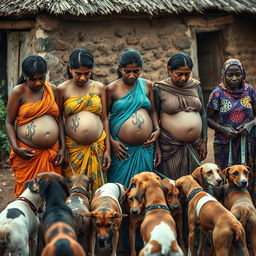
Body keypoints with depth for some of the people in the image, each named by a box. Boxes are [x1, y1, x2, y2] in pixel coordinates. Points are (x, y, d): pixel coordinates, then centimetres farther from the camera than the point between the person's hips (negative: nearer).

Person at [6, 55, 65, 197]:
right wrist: (15, 148, -14)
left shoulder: (52, 90, 8)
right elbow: (9, 122, -1)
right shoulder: (19, 92, -3)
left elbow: (58, 120, 13)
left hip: (52, 153, 3)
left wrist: (63, 147, 6)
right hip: (27, 154, -3)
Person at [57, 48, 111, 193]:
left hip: (97, 148, 1)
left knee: (96, 187, 7)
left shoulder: (99, 88, 6)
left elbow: (105, 119, 7)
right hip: (73, 148, -1)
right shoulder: (63, 89, 1)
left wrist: (108, 149, 3)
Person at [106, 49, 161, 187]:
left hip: (145, 148, 4)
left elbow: (152, 111, 16)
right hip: (122, 149, -3)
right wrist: (111, 141, -10)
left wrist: (157, 129, 0)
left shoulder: (147, 85, 9)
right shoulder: (112, 89, -2)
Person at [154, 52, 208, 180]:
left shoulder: (195, 86, 6)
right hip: (170, 147, -4)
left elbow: (203, 113, 10)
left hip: (194, 145, 4)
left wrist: (204, 141, 7)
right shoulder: (160, 89, -6)